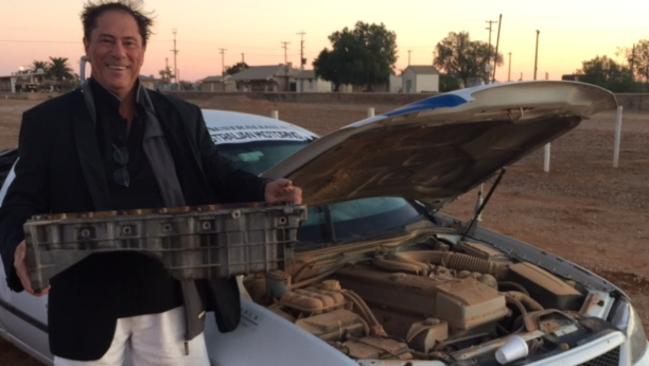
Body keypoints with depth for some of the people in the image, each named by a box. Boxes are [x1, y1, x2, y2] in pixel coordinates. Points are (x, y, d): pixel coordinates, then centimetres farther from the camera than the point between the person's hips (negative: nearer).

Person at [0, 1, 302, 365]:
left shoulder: (182, 117, 7)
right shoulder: (48, 121, 0)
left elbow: (217, 177, 9)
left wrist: (264, 191, -12)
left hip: (171, 299, 2)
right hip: (87, 305, -1)